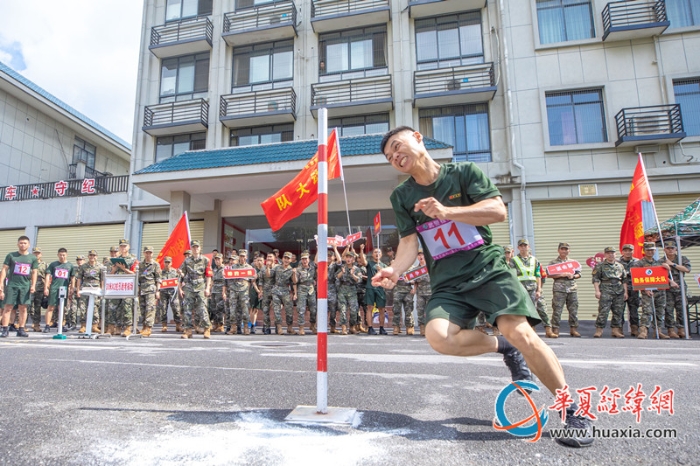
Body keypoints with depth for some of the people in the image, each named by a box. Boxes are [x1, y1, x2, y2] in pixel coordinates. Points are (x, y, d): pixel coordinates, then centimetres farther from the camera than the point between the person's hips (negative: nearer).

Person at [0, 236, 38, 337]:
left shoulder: (33, 258, 9)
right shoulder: (11, 256, 5)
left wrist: (33, 285, 1)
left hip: (25, 286, 1)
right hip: (12, 285, -1)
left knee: (23, 308, 4)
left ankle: (21, 329, 10)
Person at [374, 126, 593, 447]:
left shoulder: (464, 172, 0)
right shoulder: (401, 196, 8)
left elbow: (498, 210, -11)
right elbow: (409, 242, 3)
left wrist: (446, 211, -22)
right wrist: (395, 271, -17)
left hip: (488, 268, -2)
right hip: (447, 284, 3)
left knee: (520, 332, -21)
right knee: (438, 336, -24)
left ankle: (573, 411, 2)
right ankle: (502, 346, 4)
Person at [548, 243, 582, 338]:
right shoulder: (553, 262, 5)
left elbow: (579, 274, 18)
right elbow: (549, 274, -4)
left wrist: (573, 276, -3)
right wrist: (562, 275, -14)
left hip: (572, 288, 4)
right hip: (559, 289, -4)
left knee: (573, 309, 5)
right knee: (557, 310, -5)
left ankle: (573, 329, 15)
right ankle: (555, 329, -1)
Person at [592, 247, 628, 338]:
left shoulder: (620, 266, 18)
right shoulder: (600, 266, 5)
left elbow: (624, 280, 19)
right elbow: (595, 279, 0)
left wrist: (625, 292, 12)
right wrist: (597, 291, -9)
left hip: (619, 293, 5)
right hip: (605, 292, -4)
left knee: (618, 312, 6)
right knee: (603, 311, -9)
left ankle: (616, 330, 15)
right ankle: (599, 330, -5)